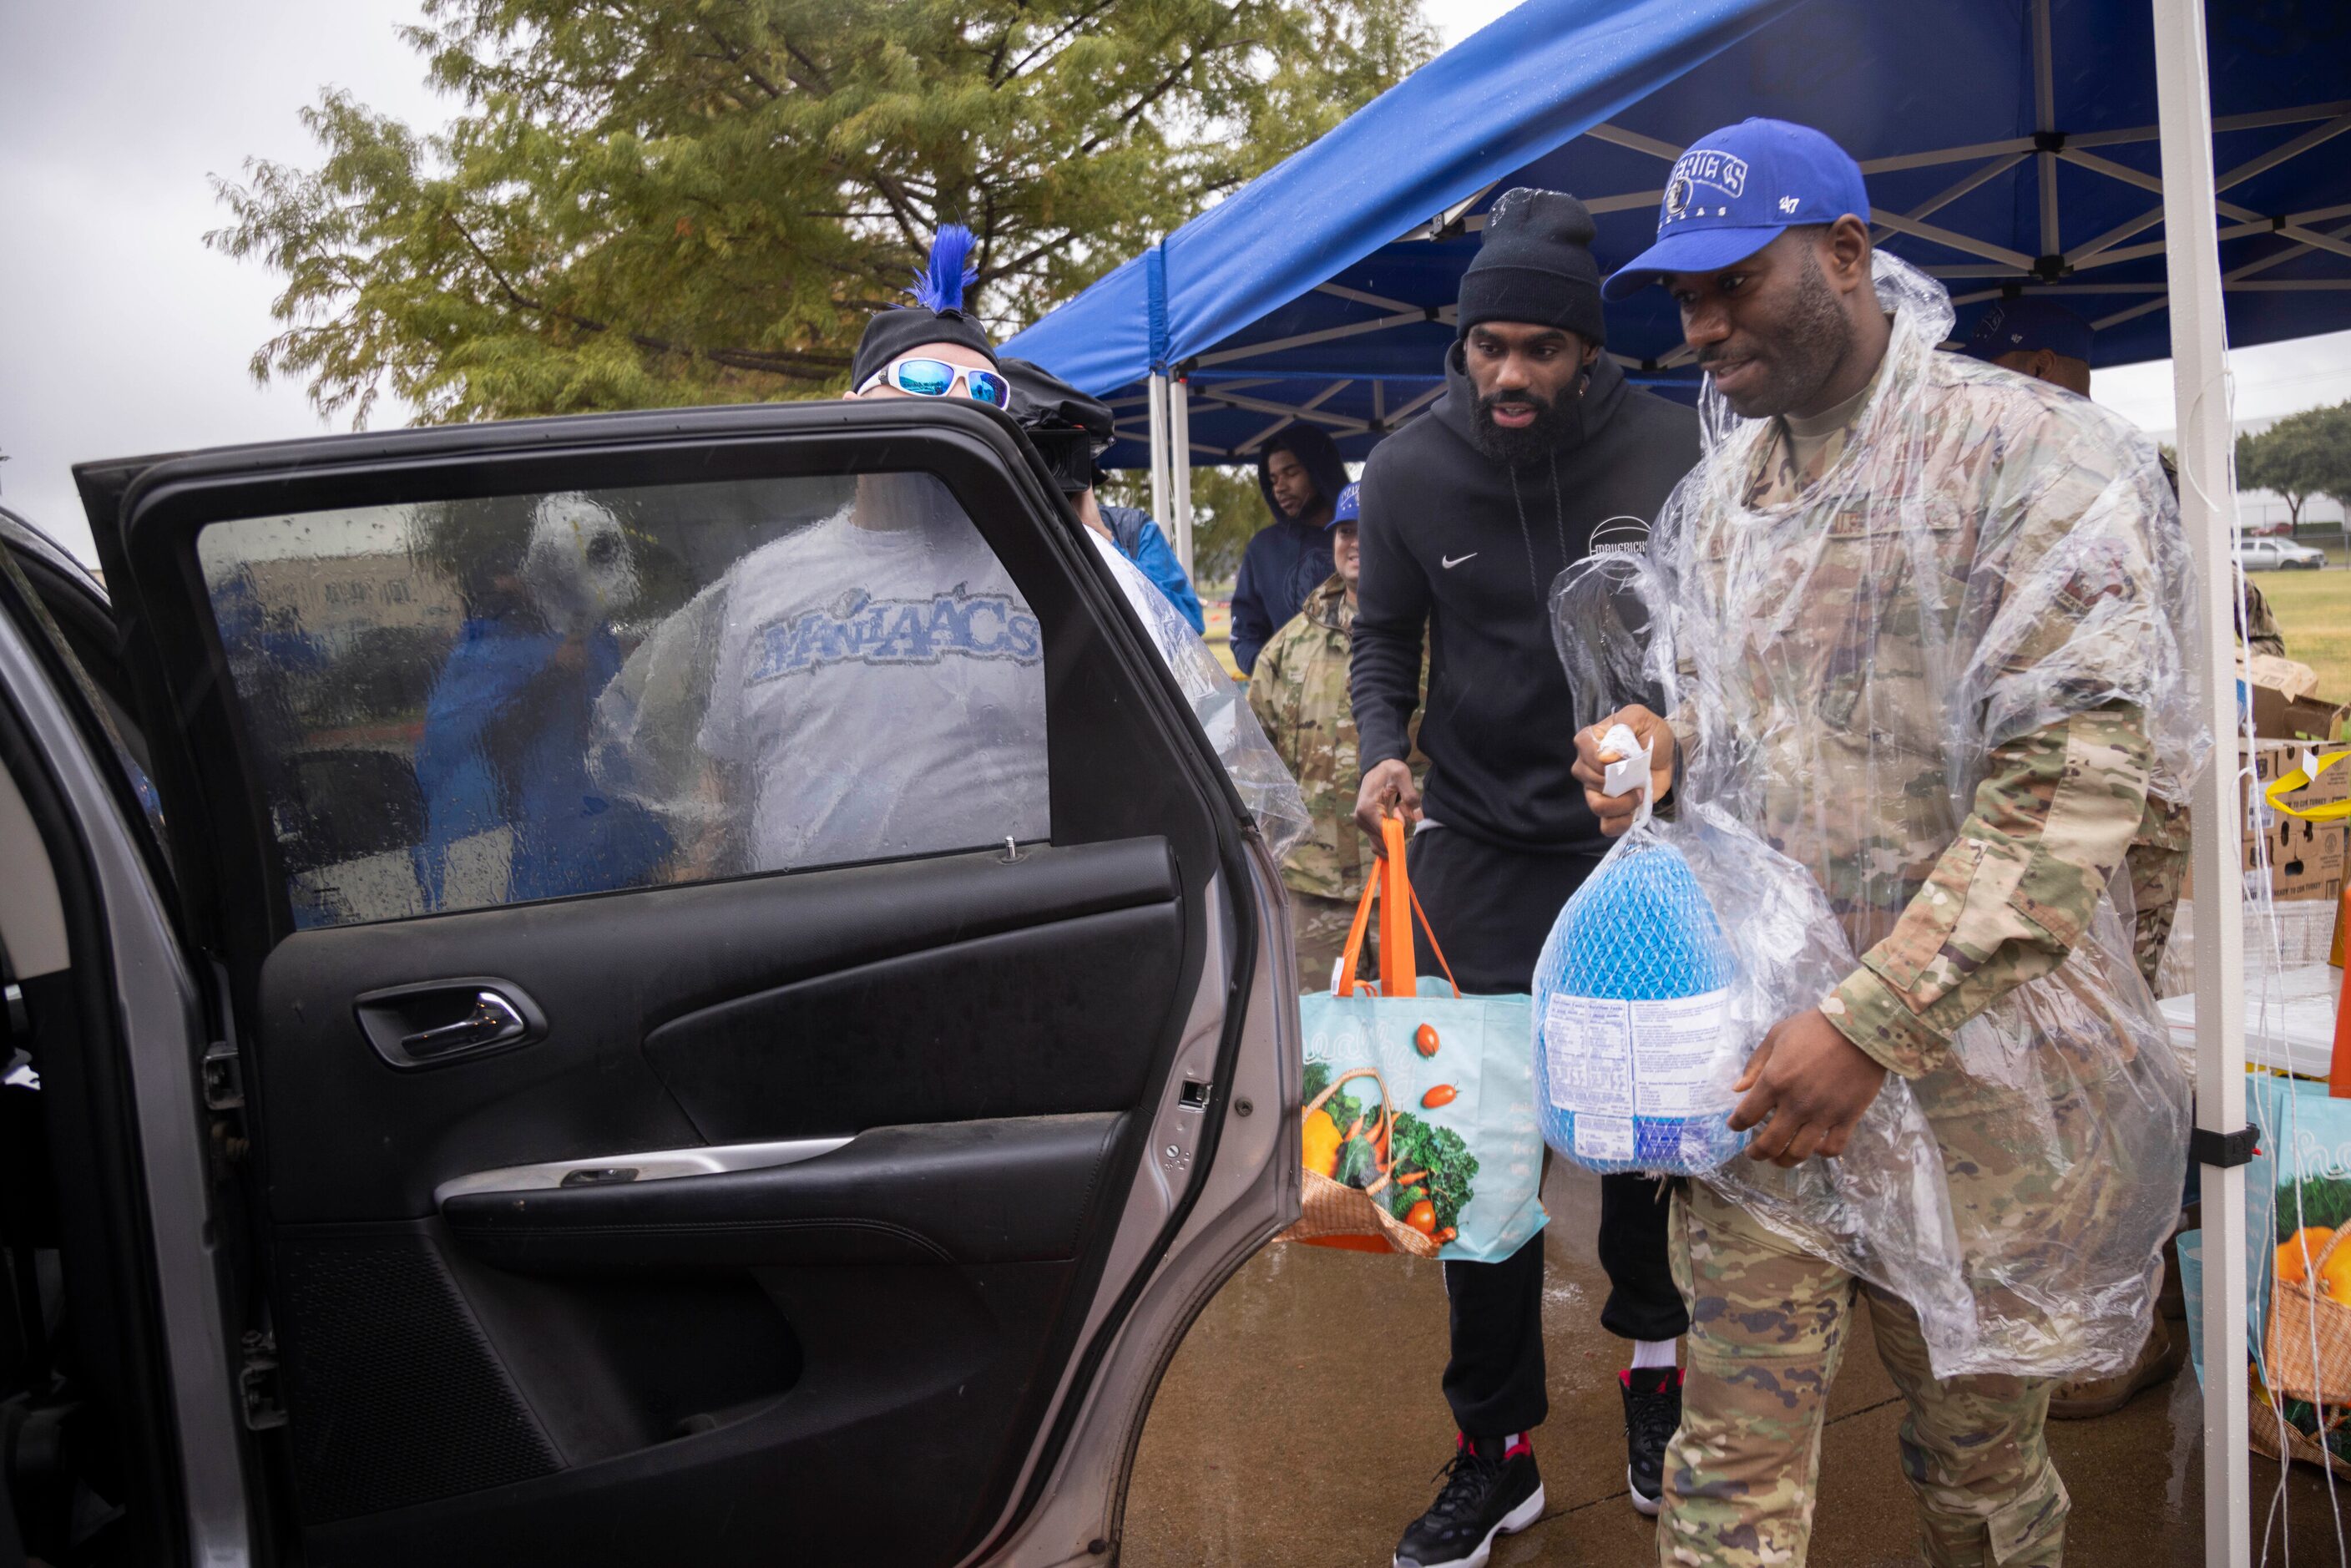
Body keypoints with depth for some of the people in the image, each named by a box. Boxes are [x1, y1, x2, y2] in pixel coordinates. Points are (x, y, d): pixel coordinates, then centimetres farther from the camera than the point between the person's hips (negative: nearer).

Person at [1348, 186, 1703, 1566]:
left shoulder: (1671, 451, -6)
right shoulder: (1408, 472, -2)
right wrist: (1384, 750, -9)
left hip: (1643, 839, 0)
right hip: (1480, 845, 1)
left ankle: (1656, 1354, 40)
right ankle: (1498, 1451, 14)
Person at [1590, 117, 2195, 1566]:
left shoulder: (2032, 456, -11)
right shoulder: (1716, 496, 11)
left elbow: (2074, 788, -18)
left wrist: (1871, 1027, -22)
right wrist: (1662, 752, -1)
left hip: (1968, 1069, -4)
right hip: (1751, 1056, 5)